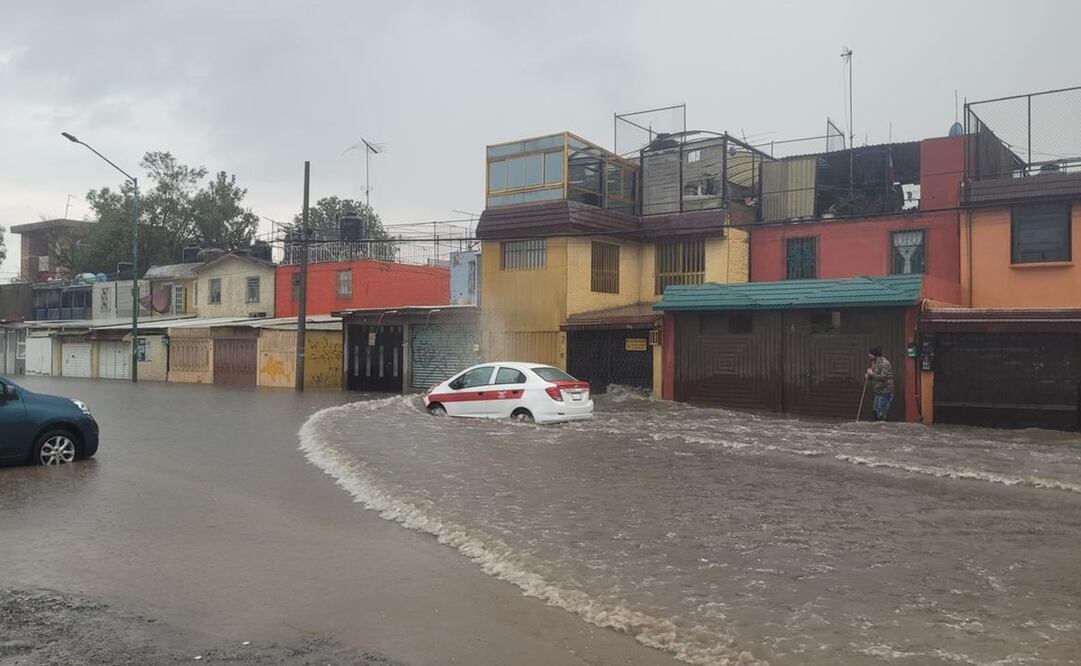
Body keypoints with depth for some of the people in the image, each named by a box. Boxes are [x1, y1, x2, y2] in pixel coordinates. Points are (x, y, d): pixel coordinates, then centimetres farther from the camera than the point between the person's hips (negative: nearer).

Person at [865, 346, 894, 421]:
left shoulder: (884, 363, -19)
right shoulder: (874, 362, 9)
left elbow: (883, 377, -26)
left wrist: (872, 374, -18)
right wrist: (869, 376, 1)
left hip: (885, 392, -9)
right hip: (878, 391, 9)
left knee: (881, 415, -8)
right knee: (876, 412, 14)